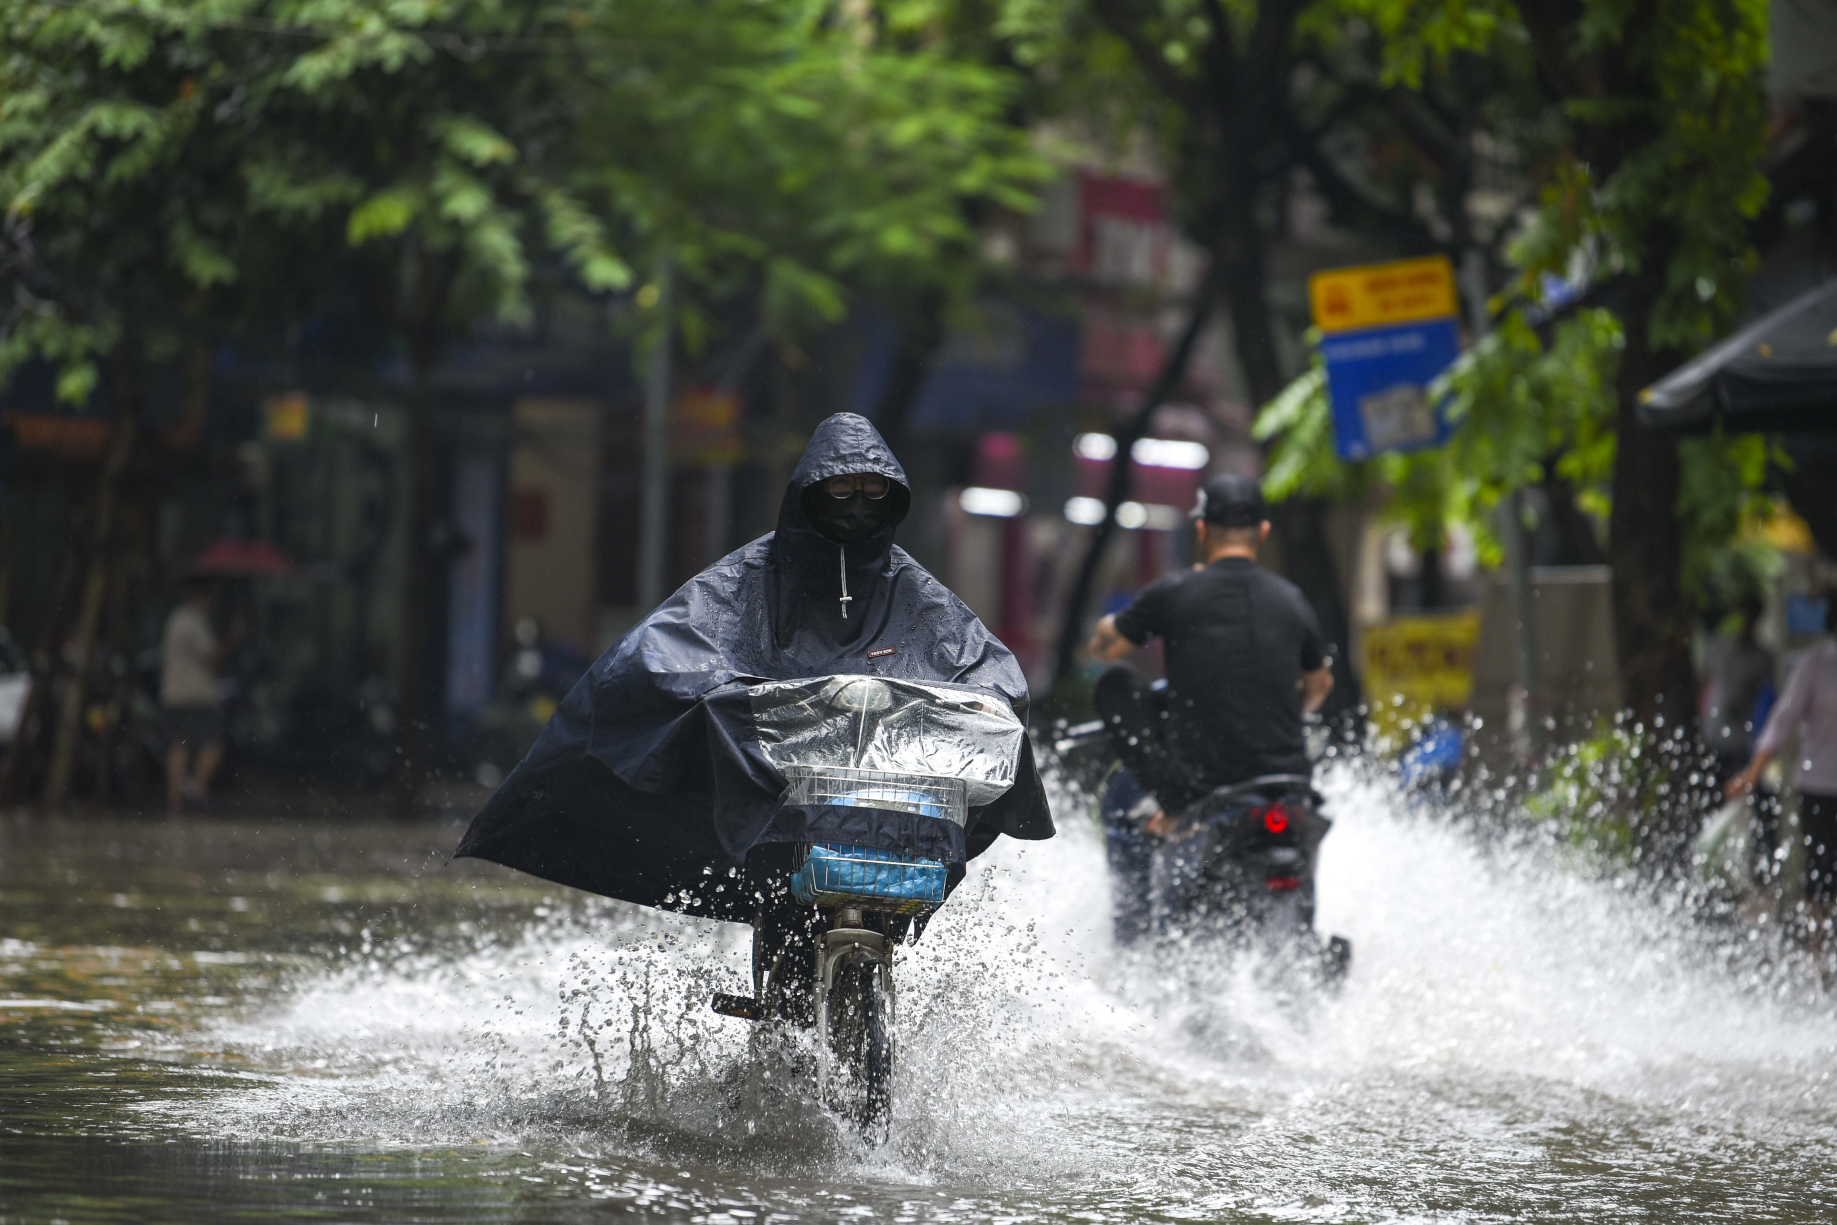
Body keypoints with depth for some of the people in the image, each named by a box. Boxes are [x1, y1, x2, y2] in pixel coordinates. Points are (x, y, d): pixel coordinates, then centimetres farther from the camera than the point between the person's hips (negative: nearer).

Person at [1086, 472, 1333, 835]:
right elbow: (1318, 687, 24)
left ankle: (1171, 817, 4)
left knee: (1115, 683, 15)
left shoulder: (1175, 591, -6)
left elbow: (1102, 646, 10)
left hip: (1197, 786, -5)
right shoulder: (1291, 599, 6)